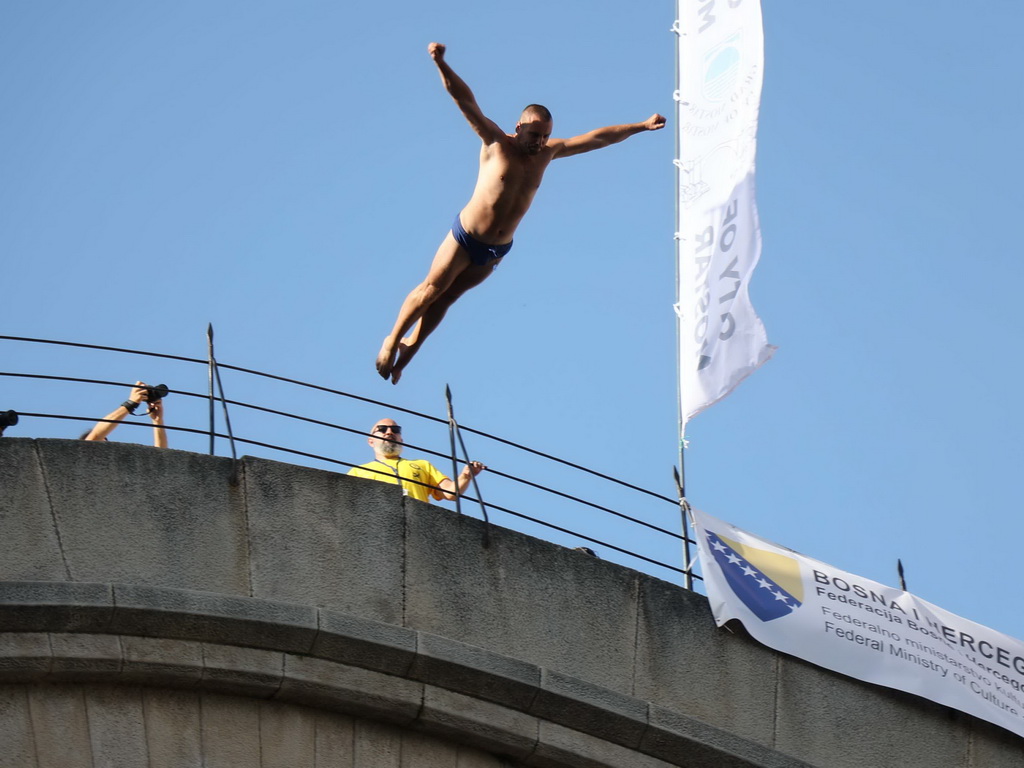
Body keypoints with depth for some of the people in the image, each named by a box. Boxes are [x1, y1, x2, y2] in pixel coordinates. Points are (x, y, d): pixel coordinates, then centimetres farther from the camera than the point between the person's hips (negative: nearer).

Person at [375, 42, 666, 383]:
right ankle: (393, 340, 17)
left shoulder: (548, 152, 1)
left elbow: (596, 138, 8)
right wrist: (441, 64, -33)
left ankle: (408, 350, 21)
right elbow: (466, 102, -22)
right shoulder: (496, 143, -12)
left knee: (446, 298, 11)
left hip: (497, 250, 4)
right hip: (465, 237, -4)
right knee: (431, 290, 0)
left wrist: (640, 126, 12)